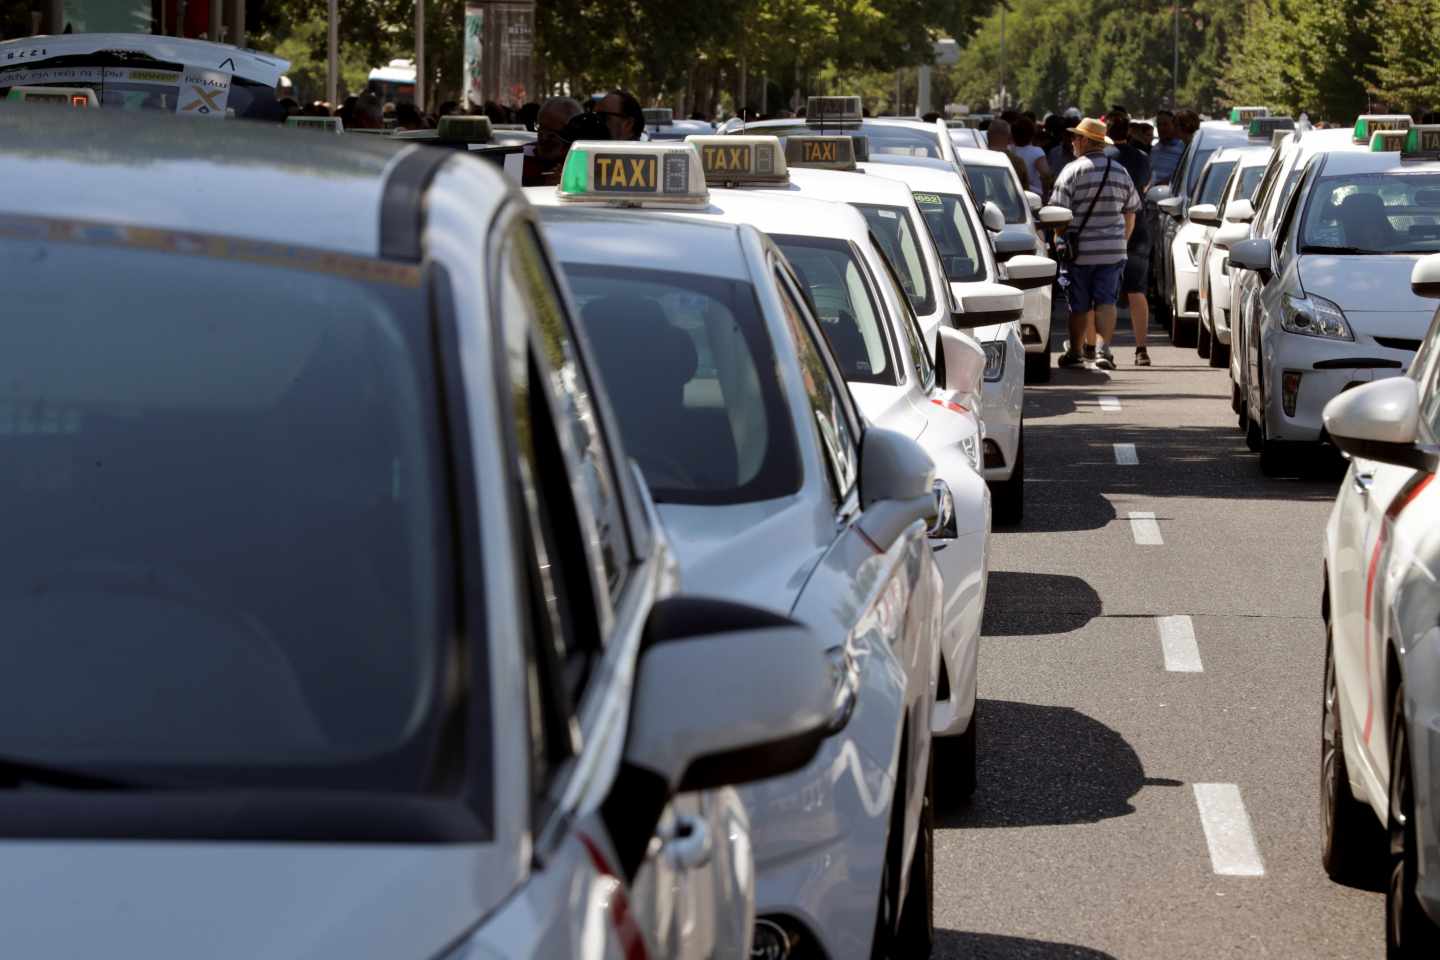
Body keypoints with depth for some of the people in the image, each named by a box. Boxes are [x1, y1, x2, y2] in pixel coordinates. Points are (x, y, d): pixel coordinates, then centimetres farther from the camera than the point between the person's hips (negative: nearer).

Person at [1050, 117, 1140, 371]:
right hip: (1112, 251, 3)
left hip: (1079, 250, -3)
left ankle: (1074, 352, 21)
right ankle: (1103, 350, -14)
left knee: (1079, 305, 8)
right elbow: (1130, 212, 15)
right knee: (1106, 302, 1)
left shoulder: (1073, 170, -8)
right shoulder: (1120, 172, 9)